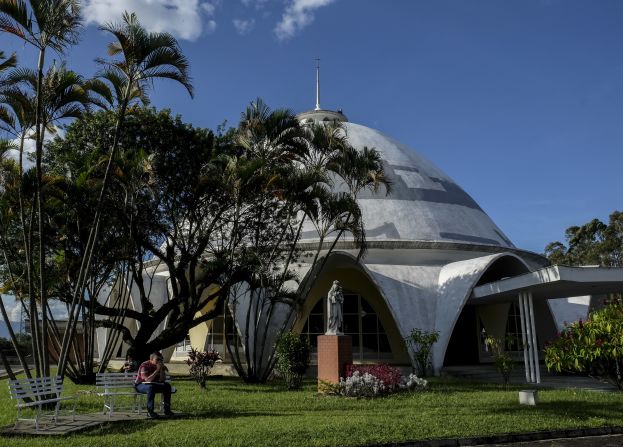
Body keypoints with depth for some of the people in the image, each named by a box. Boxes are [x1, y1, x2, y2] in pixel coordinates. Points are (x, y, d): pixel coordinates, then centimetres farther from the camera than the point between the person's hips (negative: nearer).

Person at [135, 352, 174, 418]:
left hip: (153, 384, 7)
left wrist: (161, 369, -21)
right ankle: (150, 411, -30)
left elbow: (162, 380, -7)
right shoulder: (144, 365, -20)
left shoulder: (159, 366, -1)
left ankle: (167, 409, -8)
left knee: (167, 386, -12)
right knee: (151, 387, -37)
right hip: (141, 385, -7)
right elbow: (147, 380, -32)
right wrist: (157, 370, -32)